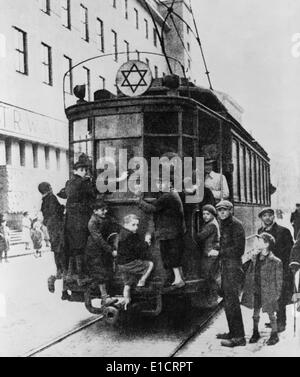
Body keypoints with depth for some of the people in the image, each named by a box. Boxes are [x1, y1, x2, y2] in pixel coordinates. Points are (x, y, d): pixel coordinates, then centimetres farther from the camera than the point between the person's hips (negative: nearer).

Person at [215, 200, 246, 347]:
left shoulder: (236, 225, -12)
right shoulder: (223, 224, 15)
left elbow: (238, 249, -16)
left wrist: (219, 252, -13)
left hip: (233, 265, -9)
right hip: (225, 265, 9)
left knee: (232, 301, -8)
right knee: (227, 299, 15)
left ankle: (238, 337, -2)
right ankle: (233, 332, 26)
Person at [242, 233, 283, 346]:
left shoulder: (275, 262, -14)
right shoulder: (254, 258, 2)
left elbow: (278, 279, -10)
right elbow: (249, 274, 12)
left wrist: (277, 294, -9)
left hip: (268, 292, -5)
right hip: (255, 291, 5)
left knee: (271, 313, 8)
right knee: (256, 313, 15)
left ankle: (274, 335, 23)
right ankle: (255, 333, 31)